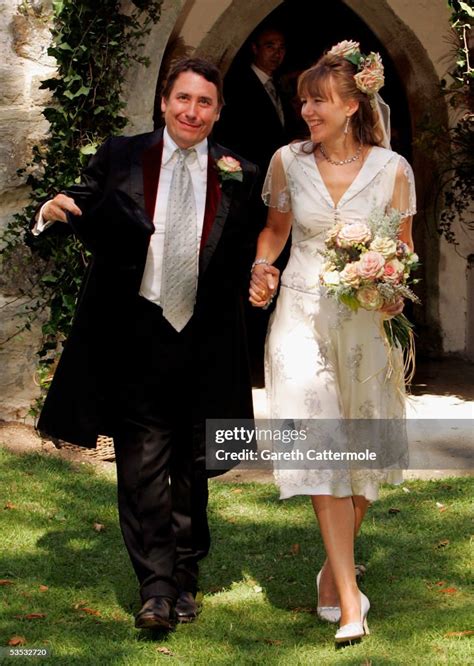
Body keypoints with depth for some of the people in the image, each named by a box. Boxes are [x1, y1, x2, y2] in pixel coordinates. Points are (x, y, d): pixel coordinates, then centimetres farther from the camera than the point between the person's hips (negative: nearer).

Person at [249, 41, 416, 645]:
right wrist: (260, 266, -3)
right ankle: (350, 600, -12)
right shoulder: (288, 161, 0)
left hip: (367, 318, 0)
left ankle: (334, 566, 30)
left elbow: (403, 250, 5)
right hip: (303, 312, 0)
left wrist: (397, 292, -13)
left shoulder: (391, 169, -4)